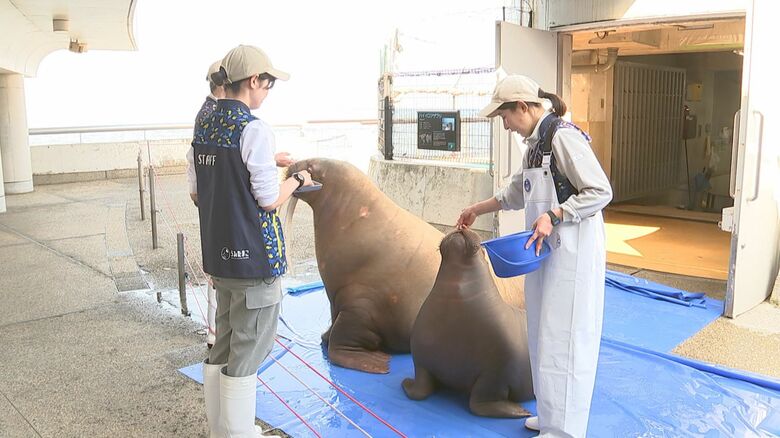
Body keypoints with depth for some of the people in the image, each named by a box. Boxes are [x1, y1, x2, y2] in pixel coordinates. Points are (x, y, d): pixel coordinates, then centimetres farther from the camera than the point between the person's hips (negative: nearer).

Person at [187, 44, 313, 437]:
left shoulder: (203, 127, 8)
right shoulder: (253, 129, -16)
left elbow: (197, 191, 13)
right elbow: (269, 199, -15)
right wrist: (296, 179, 3)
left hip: (218, 256, 8)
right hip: (254, 257, -8)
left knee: (223, 347, 18)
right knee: (248, 351, 5)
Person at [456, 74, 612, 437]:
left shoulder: (563, 137, -15)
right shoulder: (537, 142, 13)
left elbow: (601, 192, -18)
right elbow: (516, 193, 25)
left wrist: (553, 216, -23)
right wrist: (477, 210, 28)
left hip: (572, 254, -9)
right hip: (548, 251, 9)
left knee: (563, 338, -1)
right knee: (544, 335, 15)